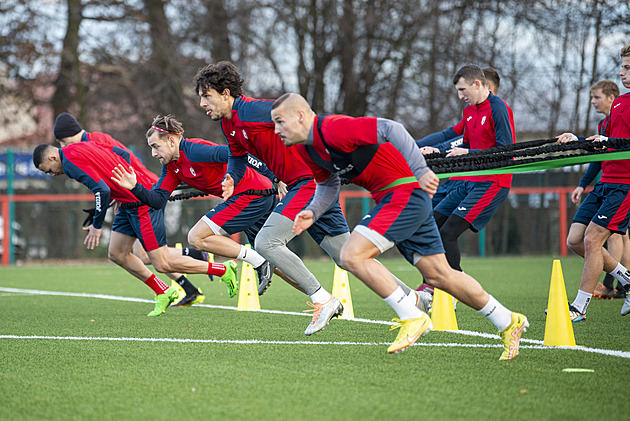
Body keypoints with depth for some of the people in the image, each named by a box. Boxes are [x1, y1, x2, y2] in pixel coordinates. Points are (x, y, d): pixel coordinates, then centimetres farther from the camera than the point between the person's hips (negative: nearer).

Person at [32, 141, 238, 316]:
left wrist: (96, 226, -15)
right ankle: (163, 292, 18)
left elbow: (102, 190, -25)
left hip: (142, 203, -10)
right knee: (116, 254, 11)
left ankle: (224, 270, 3)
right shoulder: (82, 147, 14)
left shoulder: (71, 161, -15)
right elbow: (124, 154, 20)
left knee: (163, 264, -6)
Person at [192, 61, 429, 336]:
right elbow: (237, 155, 30)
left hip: (312, 180, -9)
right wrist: (231, 180, 11)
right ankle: (413, 298, 18)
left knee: (266, 242, -17)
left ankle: (323, 300, -12)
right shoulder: (228, 124, 10)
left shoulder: (251, 111, -18)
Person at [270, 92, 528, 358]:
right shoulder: (305, 149, 9)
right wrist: (312, 212, 5)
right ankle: (508, 322, 21)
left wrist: (420, 172, -25)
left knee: (352, 256, -18)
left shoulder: (333, 130, -21)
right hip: (390, 197, 10)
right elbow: (328, 184, 24)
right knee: (439, 275, 11)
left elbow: (391, 129, -24)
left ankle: (412, 317, -10)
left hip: (407, 191, -10)